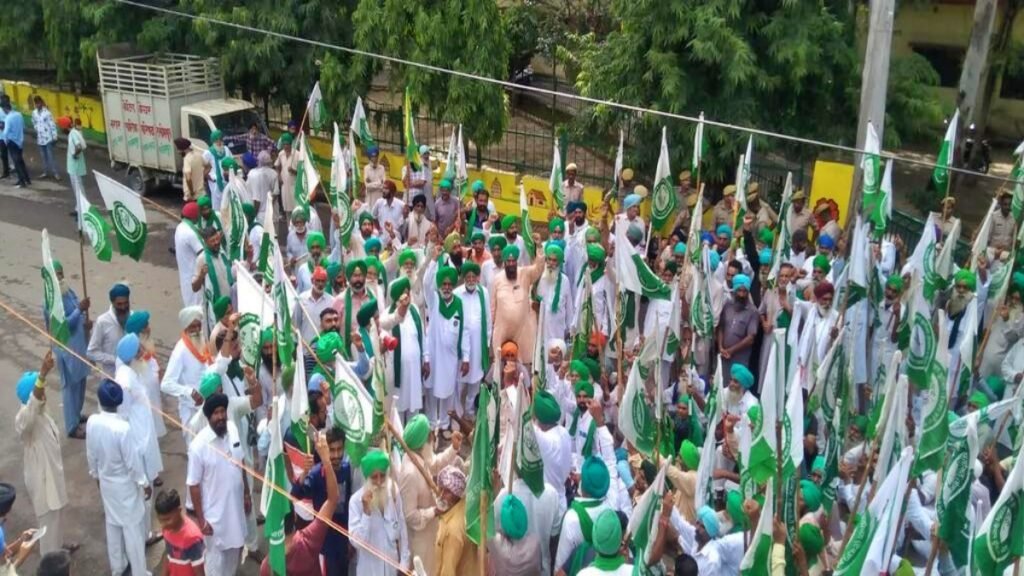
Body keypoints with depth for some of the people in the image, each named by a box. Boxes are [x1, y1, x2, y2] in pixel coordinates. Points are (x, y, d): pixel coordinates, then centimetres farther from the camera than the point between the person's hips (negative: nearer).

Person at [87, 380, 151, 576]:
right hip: (125, 484, -6)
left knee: (112, 524, 23)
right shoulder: (122, 427, -32)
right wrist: (144, 483, -8)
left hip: (106, 482, 6)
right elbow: (133, 461, -22)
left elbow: (91, 454, 1)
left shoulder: (92, 422, -14)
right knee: (133, 527, 9)